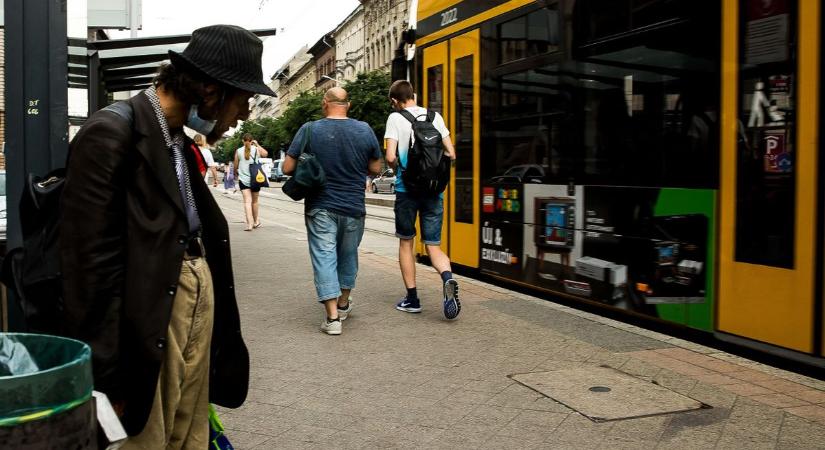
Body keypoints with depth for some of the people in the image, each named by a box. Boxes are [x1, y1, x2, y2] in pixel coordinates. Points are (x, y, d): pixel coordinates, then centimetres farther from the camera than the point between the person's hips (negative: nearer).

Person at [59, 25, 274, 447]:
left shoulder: (179, 138, 11)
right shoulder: (111, 133, -15)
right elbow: (90, 261, -17)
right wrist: (105, 376, -15)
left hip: (199, 302, 8)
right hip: (149, 322, -8)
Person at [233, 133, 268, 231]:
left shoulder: (238, 151, -2)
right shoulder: (257, 149, -2)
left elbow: (235, 166, 5)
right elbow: (265, 154, 18)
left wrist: (236, 174, 24)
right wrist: (257, 144, 19)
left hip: (243, 179, -1)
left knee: (247, 201, -6)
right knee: (255, 201, 16)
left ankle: (249, 223, -19)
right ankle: (256, 221, 31)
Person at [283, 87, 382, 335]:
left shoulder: (309, 130, -9)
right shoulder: (364, 130, -4)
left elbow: (287, 168, -7)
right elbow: (375, 168, 5)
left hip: (320, 208, -2)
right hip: (353, 208, 3)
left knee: (324, 257, 1)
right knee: (348, 255, 20)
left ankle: (333, 317, -6)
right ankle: (343, 304, 36)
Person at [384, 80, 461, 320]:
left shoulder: (395, 118, -3)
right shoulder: (435, 116, 7)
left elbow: (391, 157, -12)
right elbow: (451, 154, 4)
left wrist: (399, 169, 9)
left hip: (407, 189, -2)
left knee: (405, 242, 14)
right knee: (433, 245, 7)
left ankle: (412, 299, 16)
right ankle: (448, 278, -23)